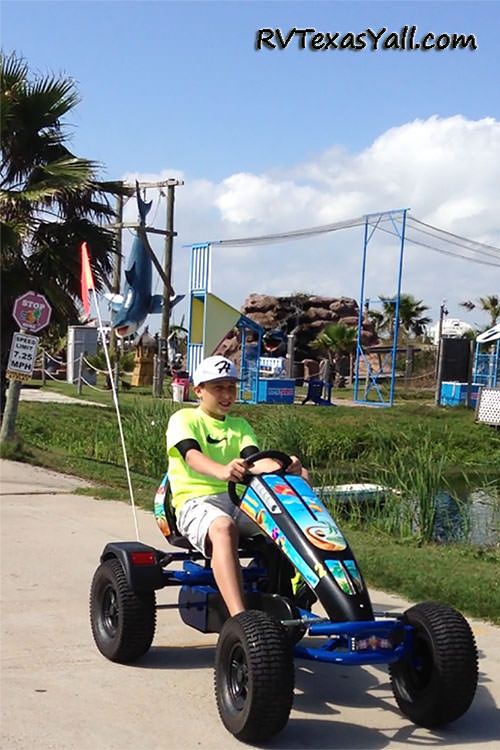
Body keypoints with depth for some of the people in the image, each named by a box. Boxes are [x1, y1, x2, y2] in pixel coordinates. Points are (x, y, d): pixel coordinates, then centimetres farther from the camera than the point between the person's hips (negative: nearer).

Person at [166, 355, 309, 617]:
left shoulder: (239, 426, 25)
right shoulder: (184, 419, 8)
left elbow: (254, 460, 4)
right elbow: (192, 455, -14)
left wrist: (283, 468, -21)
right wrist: (221, 471, -38)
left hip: (239, 498, 5)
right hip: (196, 501, -5)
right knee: (223, 528, -41)